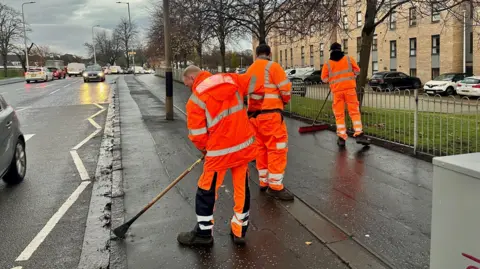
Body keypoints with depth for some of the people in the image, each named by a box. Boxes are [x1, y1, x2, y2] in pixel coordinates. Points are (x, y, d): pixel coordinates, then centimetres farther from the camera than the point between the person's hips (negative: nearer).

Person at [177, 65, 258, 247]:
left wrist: (204, 149, 13)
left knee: (207, 190, 11)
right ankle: (239, 231, 25)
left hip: (220, 151, -5)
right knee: (242, 188, 15)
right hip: (245, 145, 5)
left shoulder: (195, 100, -9)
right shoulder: (231, 80, 2)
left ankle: (203, 233, 23)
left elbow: (197, 135, -7)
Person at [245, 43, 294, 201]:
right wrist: (285, 101, 8)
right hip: (270, 114, -7)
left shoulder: (250, 70, 15)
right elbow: (286, 88, -11)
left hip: (254, 114, 7)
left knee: (261, 148, 15)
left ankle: (263, 182, 23)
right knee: (277, 148, -3)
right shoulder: (273, 66, -6)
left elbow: (246, 91, 16)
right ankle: (275, 186, -1)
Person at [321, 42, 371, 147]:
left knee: (339, 114, 6)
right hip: (349, 88, 0)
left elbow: (324, 78, 4)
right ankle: (359, 134, -5)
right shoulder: (348, 59, 3)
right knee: (354, 112, 4)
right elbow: (357, 71, 8)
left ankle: (341, 138, 5)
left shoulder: (327, 64, 2)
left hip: (337, 90, 0)